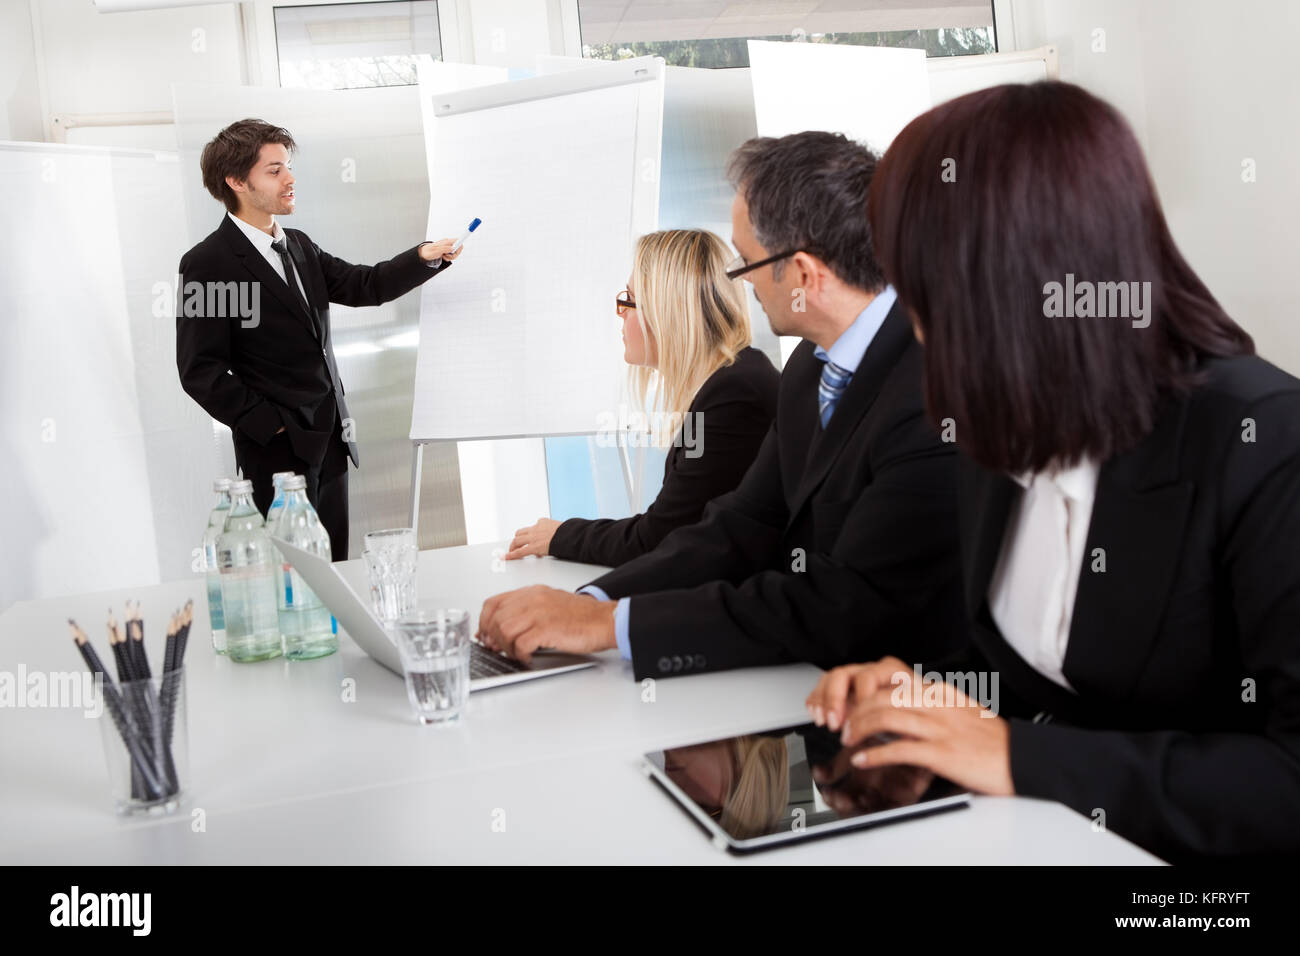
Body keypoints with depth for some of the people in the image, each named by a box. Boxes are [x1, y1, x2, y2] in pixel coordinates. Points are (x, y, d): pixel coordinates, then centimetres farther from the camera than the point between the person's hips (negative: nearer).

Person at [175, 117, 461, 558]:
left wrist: (424, 257, -2)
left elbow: (364, 286, 13)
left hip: (330, 440, 7)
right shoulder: (207, 263, -10)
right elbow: (200, 371, -13)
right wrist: (269, 424, -14)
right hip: (278, 449, -7)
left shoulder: (299, 246, 13)